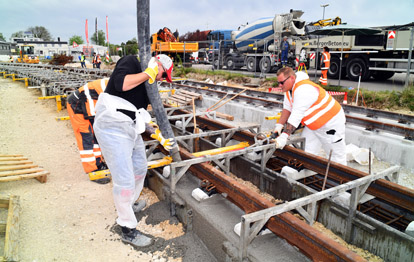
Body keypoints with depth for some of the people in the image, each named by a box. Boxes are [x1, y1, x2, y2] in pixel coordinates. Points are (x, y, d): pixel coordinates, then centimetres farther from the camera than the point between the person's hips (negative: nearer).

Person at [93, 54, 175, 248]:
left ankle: (129, 205, 48)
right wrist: (148, 73, -13)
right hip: (113, 129, -10)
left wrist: (158, 137, 13)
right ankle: (128, 230, 12)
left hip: (131, 130, 10)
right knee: (124, 180, -5)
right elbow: (121, 83, -25)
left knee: (140, 169, 22)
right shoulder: (131, 62, -4)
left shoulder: (146, 86, 20)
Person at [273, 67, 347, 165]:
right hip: (313, 125, 9)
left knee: (337, 156, 4)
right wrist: (279, 125, -9)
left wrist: (284, 136, -38)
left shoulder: (303, 90, -32)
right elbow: (287, 108, 2)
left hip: (331, 121, -9)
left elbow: (296, 115, -36)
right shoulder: (289, 87, -1)